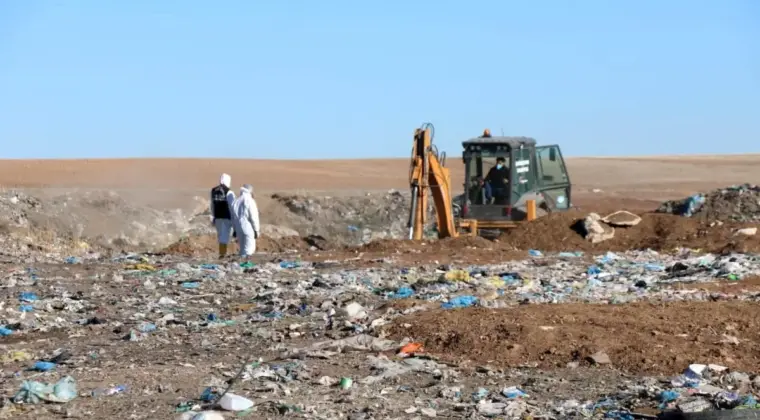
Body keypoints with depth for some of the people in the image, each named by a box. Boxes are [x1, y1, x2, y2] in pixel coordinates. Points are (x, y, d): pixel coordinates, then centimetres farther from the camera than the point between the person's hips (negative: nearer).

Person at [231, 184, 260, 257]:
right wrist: (257, 230, -7)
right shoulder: (250, 201, -11)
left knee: (242, 249, 14)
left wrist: (235, 230, 19)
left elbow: (233, 217, 13)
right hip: (248, 229, -7)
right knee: (248, 250, -3)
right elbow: (253, 217, -13)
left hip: (239, 229, 7)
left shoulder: (235, 201, 10)